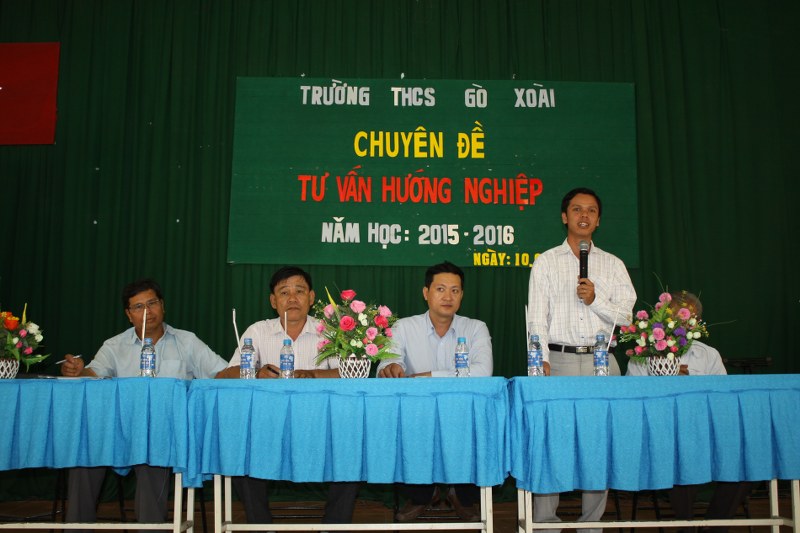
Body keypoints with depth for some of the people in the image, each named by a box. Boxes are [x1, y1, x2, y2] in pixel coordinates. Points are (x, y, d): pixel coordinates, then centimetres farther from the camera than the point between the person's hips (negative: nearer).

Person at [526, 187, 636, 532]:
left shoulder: (612, 265, 14)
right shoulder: (546, 262, 9)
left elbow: (625, 314, 8)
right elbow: (537, 316, 1)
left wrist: (595, 300, -8)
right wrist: (542, 360, -10)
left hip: (600, 362, 2)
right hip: (559, 360, -2)